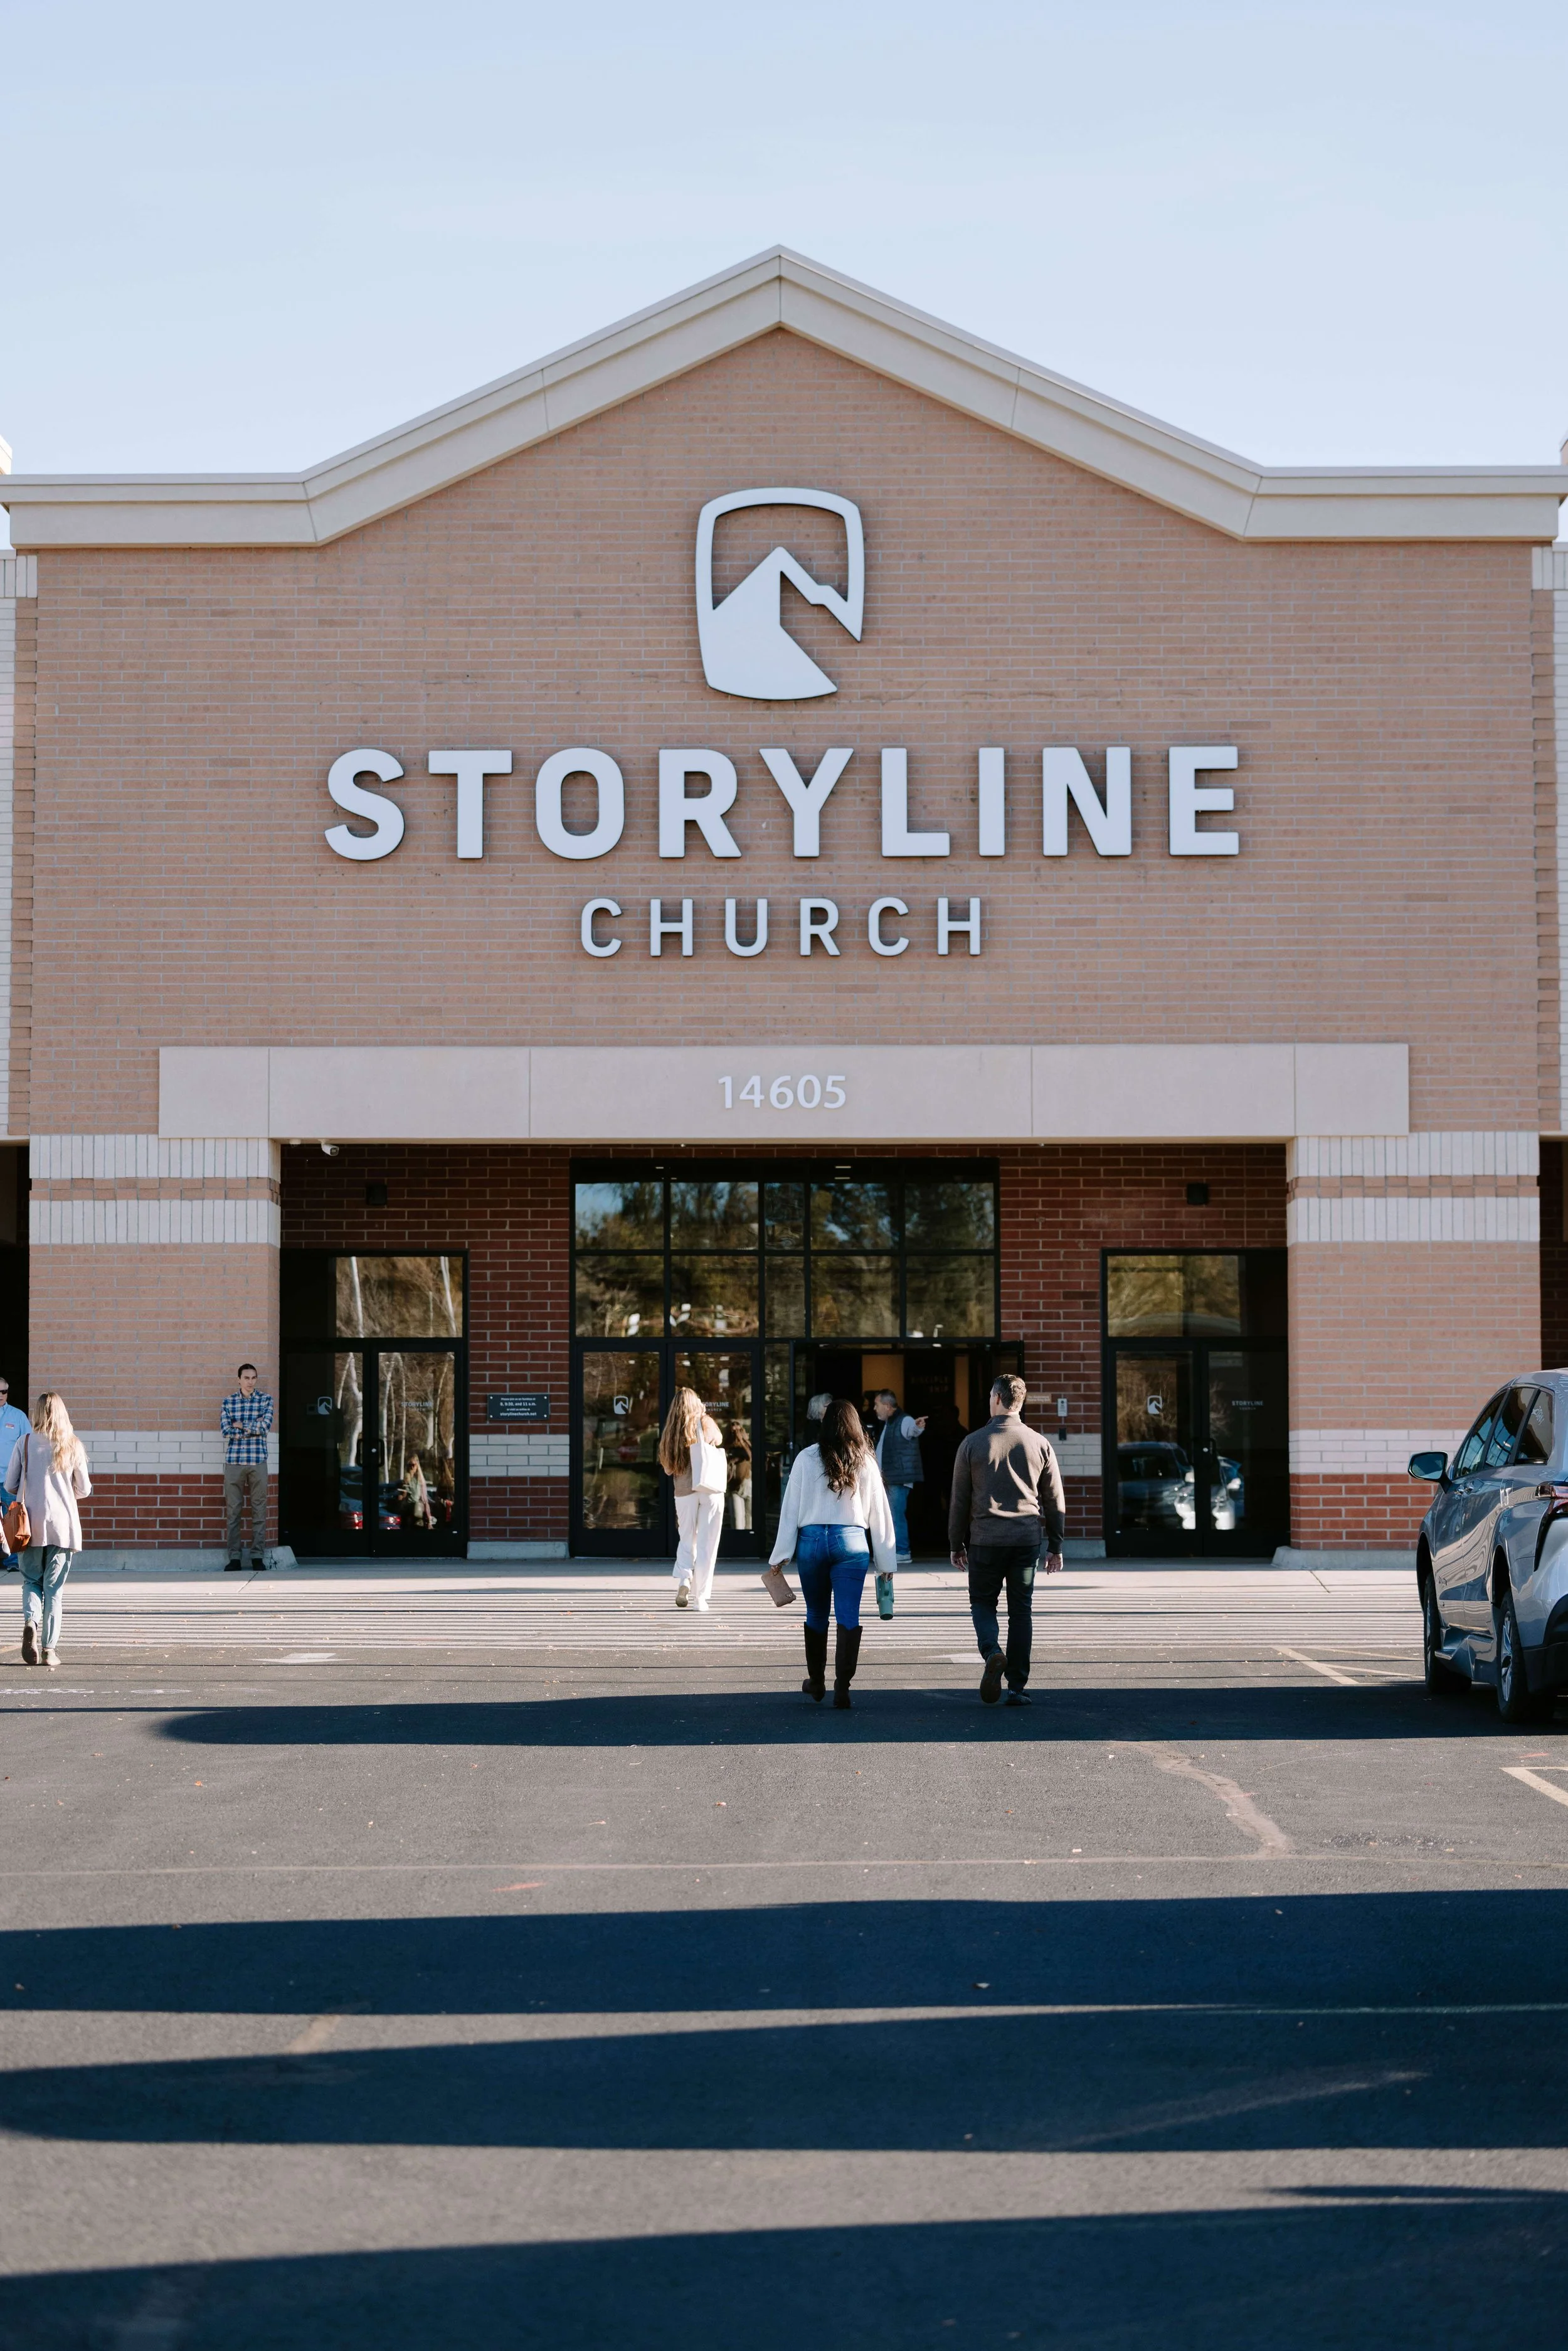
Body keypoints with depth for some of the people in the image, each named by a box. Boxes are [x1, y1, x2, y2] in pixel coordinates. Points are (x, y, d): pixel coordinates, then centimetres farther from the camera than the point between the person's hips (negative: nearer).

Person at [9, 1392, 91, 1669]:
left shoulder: (25, 1443, -2)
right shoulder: (73, 1446, -1)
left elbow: (10, 1485, 1)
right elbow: (84, 1490, 5)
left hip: (32, 1524, 0)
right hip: (63, 1524, 0)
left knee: (31, 1581, 13)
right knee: (54, 1587, 6)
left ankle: (30, 1620, -15)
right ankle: (50, 1648, 3)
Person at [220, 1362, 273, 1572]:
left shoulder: (265, 1399, 5)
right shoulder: (229, 1402, 8)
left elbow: (265, 1425, -10)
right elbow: (226, 1430, -4)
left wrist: (240, 1426, -4)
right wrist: (254, 1427, -7)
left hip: (257, 1460, -1)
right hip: (234, 1460, 1)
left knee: (259, 1509, 1)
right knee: (233, 1510, 0)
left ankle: (259, 1556, 4)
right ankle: (235, 1557, 3)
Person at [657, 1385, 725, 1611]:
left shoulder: (671, 1432, 4)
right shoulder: (705, 1422, -1)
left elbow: (668, 1469, 8)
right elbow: (719, 1440, 19)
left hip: (684, 1491, 2)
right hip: (711, 1489, -2)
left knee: (687, 1540, 16)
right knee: (706, 1544, 3)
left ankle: (683, 1579, -8)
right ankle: (701, 1596, 2)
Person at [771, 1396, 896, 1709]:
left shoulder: (807, 1458, -1)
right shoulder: (865, 1462, 2)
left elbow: (791, 1508, 0)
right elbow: (879, 1511, 6)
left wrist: (782, 1554, 4)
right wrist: (885, 1560, 12)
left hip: (812, 1541, 0)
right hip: (852, 1542, 0)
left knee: (816, 1615, 15)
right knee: (849, 1616, -1)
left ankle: (816, 1681, 26)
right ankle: (842, 1685, -12)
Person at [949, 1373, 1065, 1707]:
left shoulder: (973, 1444, -1)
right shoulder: (1039, 1444, 3)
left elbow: (959, 1500, 2)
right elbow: (1055, 1501, 6)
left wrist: (956, 1544, 11)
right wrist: (1056, 1547, 13)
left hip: (985, 1539, -2)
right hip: (1027, 1539, 2)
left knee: (982, 1603, 12)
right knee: (1021, 1611, 7)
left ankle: (992, 1653, -16)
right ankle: (1017, 1687, 4)